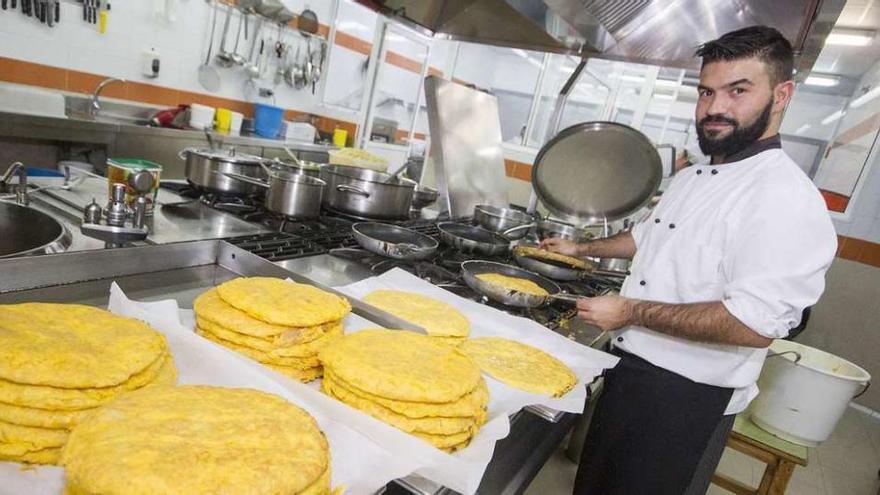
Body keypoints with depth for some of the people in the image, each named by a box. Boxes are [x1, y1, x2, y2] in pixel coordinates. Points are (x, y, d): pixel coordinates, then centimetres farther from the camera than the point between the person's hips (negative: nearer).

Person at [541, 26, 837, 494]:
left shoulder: (787, 201, -22)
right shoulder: (690, 177, 6)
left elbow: (754, 324, -29)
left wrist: (630, 311, -25)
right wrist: (582, 248, 27)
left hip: (687, 399, -8)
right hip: (630, 369, 8)